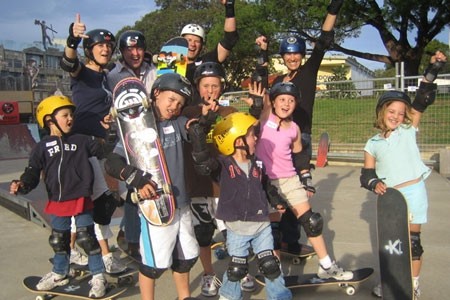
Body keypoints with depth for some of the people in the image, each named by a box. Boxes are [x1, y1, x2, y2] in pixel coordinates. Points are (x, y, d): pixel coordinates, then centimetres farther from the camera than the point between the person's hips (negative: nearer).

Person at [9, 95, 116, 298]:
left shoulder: (81, 141, 1)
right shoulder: (42, 147, 1)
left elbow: (106, 150, 4)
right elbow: (33, 171, -2)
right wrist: (22, 185, -19)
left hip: (80, 200, -2)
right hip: (57, 202, 2)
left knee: (87, 238, -1)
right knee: (58, 240, 18)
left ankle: (98, 277, 14)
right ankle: (59, 274, 40)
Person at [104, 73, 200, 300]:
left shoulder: (178, 123, 6)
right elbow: (112, 163, -14)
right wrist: (137, 180, -27)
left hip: (181, 203, 6)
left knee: (187, 255, 20)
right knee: (155, 262, 4)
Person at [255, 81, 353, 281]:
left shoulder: (294, 128, 4)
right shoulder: (265, 117, -5)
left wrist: (304, 180, 16)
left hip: (290, 180, 4)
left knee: (311, 221, 5)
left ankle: (326, 267, 20)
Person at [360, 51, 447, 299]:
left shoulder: (408, 130, 1)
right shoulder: (373, 143, 7)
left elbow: (421, 101, -8)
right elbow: (367, 173, 6)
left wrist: (432, 71, -16)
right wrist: (374, 183, -15)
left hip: (413, 192, -2)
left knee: (411, 240, 5)